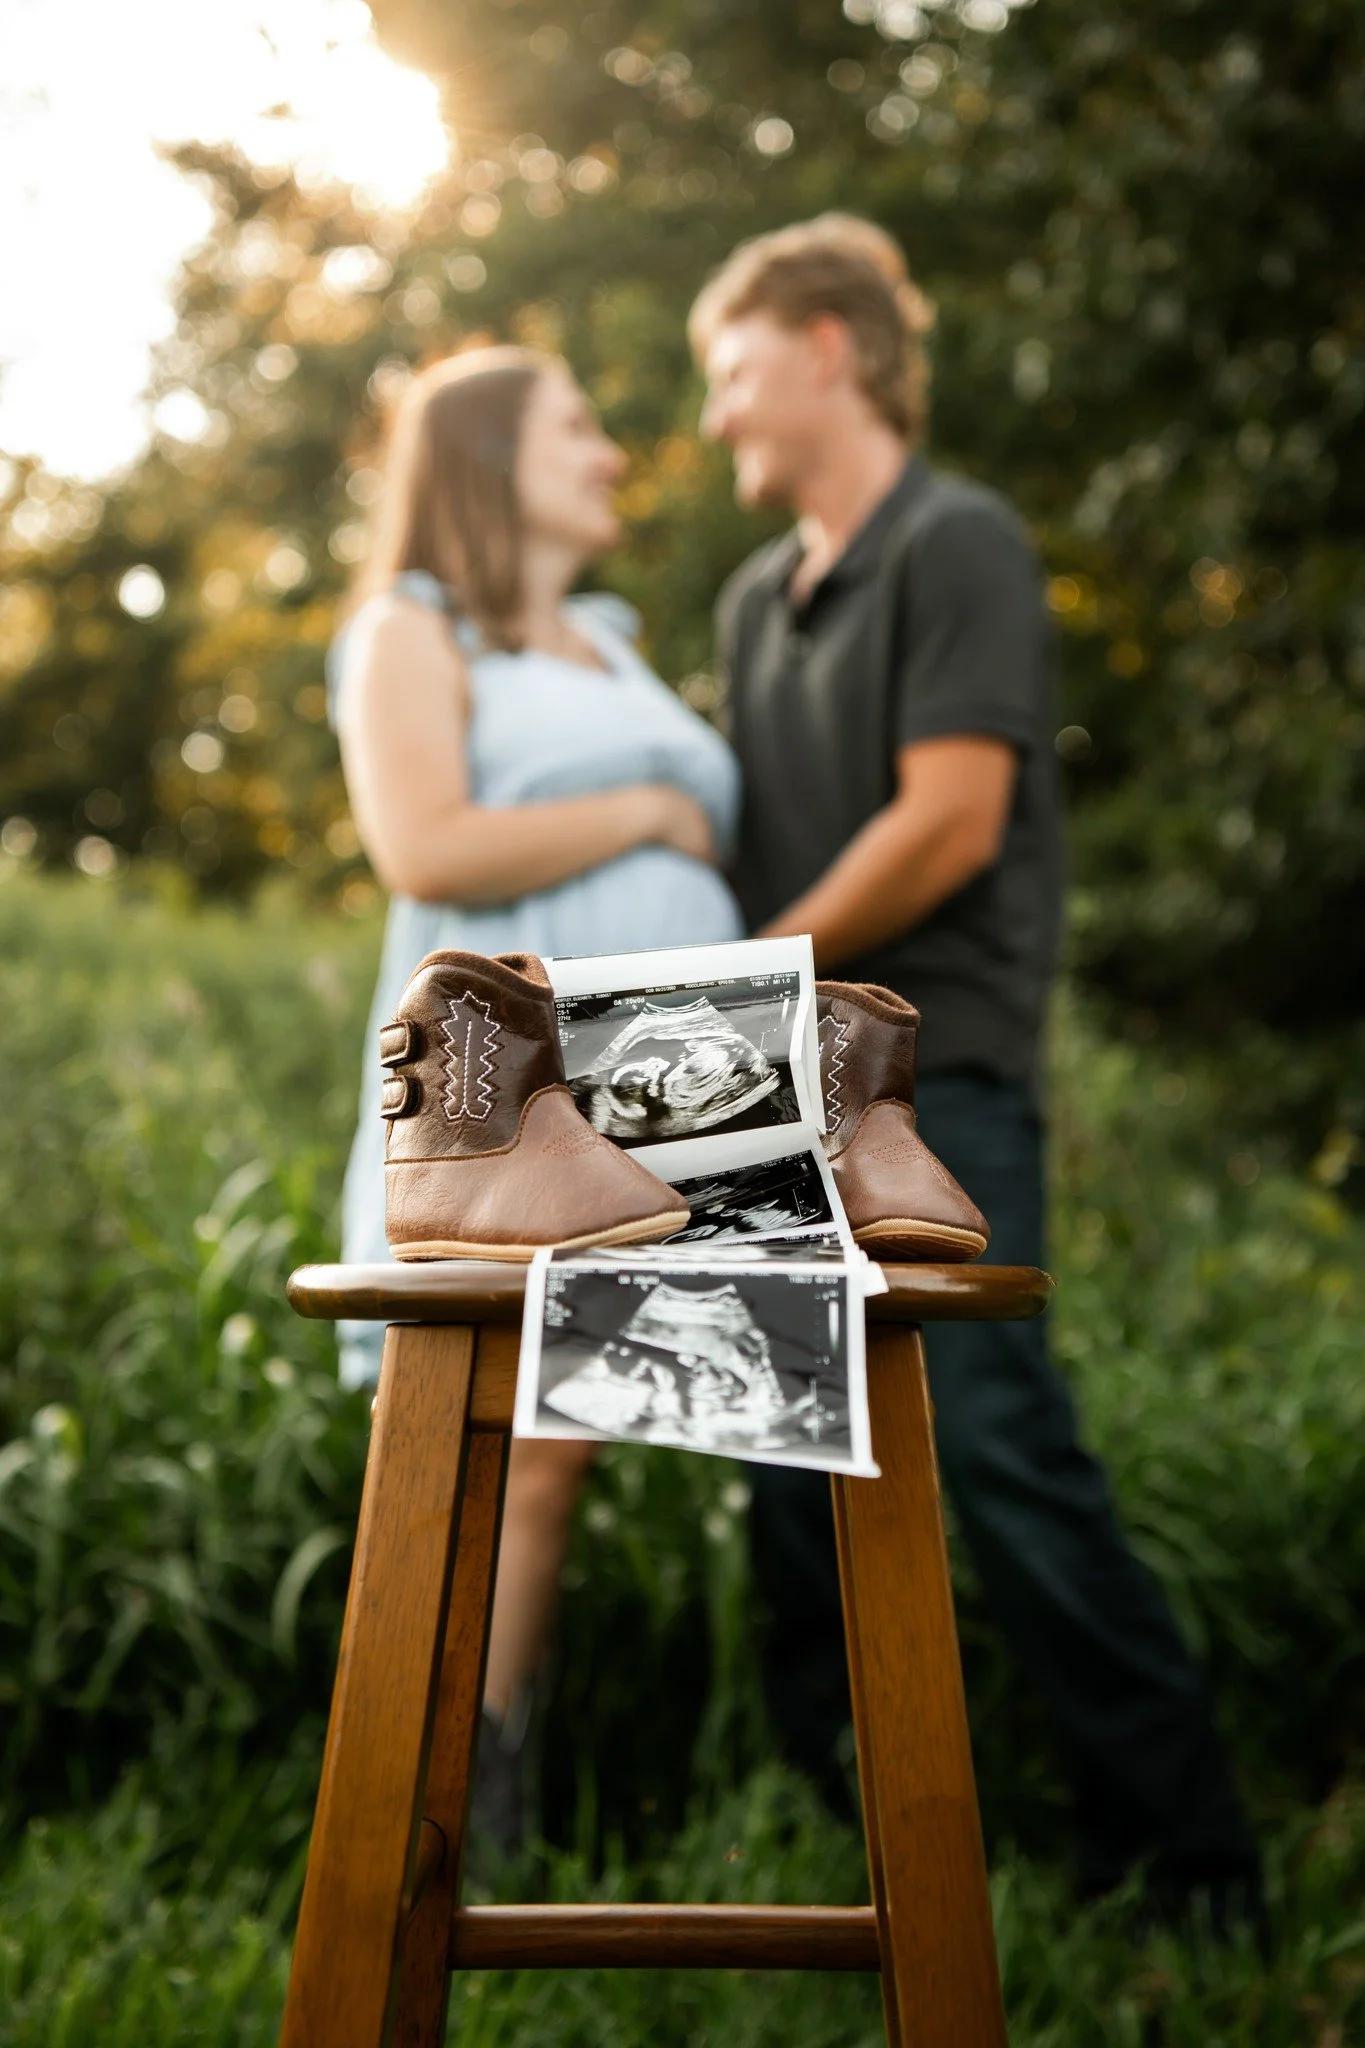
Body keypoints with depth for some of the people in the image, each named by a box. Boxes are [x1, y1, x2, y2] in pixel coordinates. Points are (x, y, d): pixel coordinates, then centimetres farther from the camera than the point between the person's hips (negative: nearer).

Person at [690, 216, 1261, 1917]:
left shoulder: (960, 546, -5)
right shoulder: (754, 599, 19)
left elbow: (948, 824, -14)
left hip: (931, 1073, -7)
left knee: (997, 1446, -9)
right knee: (796, 1474, 9)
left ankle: (1183, 1853, 4)